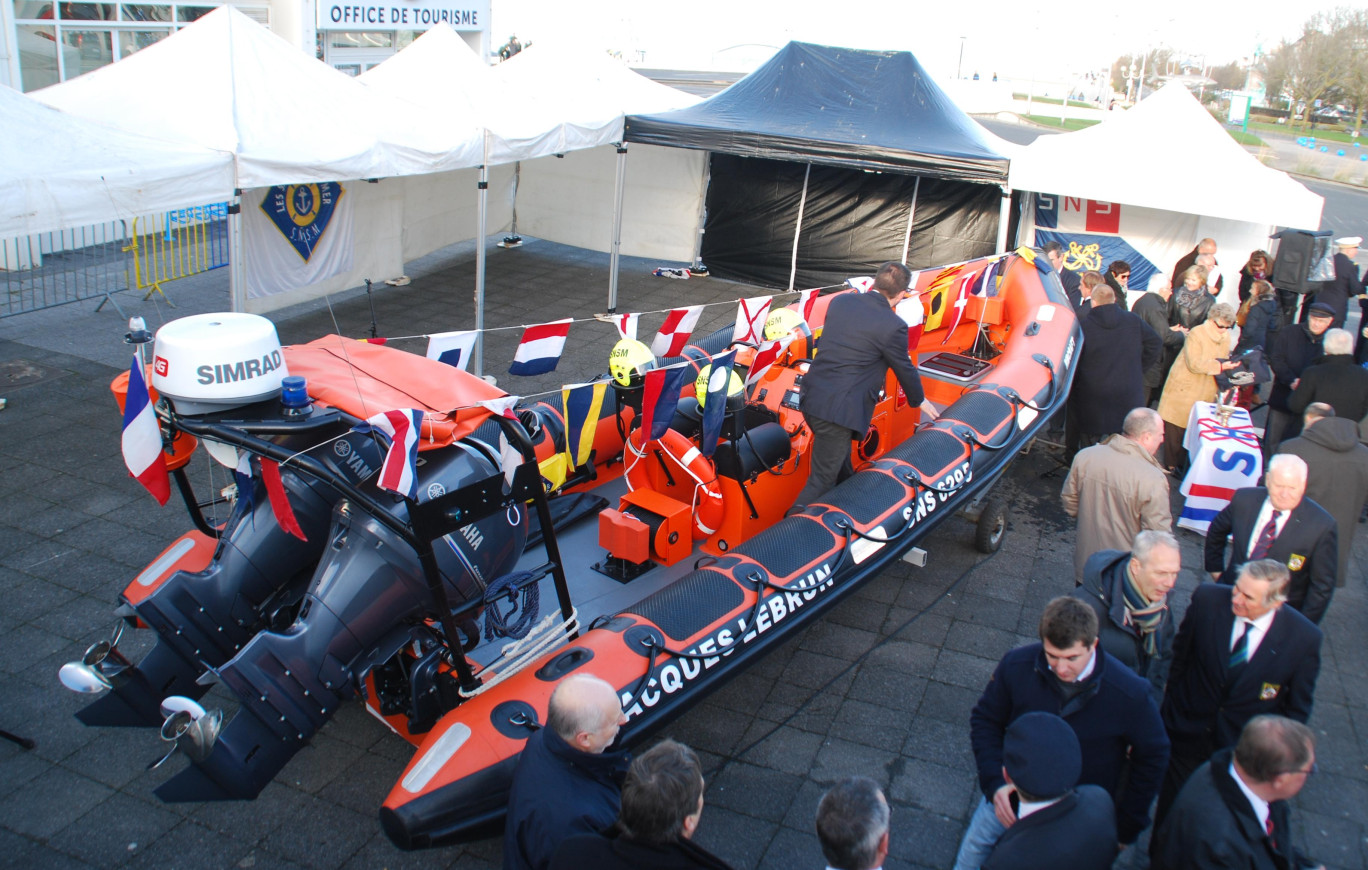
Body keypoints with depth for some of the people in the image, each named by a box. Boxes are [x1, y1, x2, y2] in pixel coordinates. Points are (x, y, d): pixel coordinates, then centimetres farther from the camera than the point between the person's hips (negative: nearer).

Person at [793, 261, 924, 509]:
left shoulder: (840, 301, 6)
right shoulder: (893, 326, -11)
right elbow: (905, 371, 4)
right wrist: (918, 401, 24)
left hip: (811, 398, 8)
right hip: (840, 411, -8)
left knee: (841, 462, 29)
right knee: (822, 481, 1)